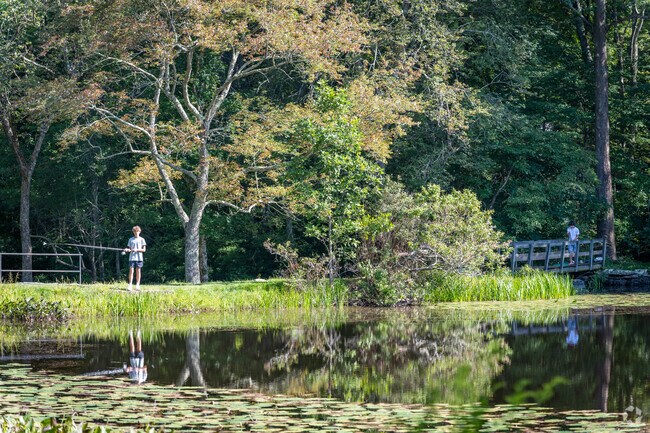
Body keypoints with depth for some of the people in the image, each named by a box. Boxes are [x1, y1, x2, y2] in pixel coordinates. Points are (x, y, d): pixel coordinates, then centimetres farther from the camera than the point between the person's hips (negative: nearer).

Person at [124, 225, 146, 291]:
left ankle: (137, 285, 6)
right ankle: (130, 285, -11)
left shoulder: (142, 239, 6)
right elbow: (129, 248, 13)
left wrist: (137, 250, -12)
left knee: (138, 271, 1)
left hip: (139, 258, -1)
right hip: (132, 257, 1)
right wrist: (127, 249, -9)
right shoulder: (131, 239, 12)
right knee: (131, 270, -9)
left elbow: (144, 249, 1)